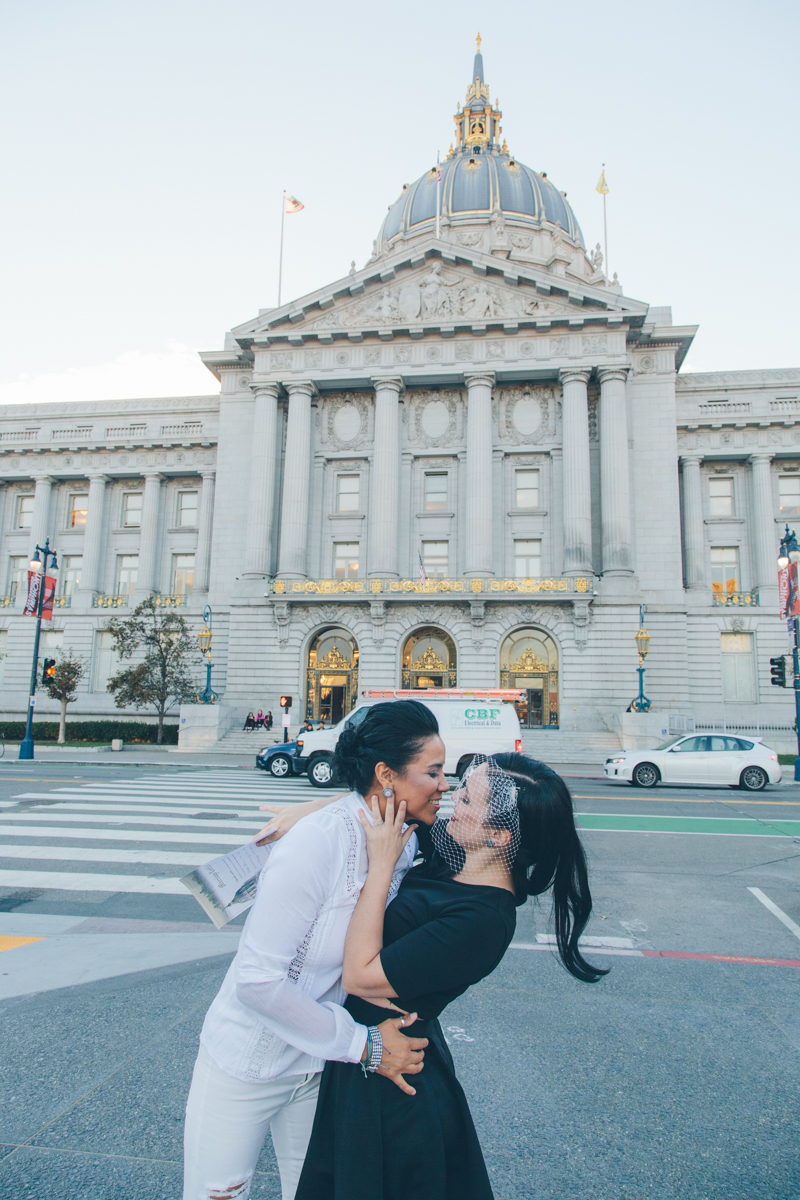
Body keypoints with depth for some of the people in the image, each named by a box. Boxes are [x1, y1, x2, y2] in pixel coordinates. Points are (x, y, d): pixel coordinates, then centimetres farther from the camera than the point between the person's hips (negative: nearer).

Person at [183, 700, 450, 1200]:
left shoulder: (405, 843, -8)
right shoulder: (318, 841, -30)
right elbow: (258, 977, -27)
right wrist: (363, 1043, -22)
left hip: (322, 1062, 6)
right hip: (248, 1065, -6)